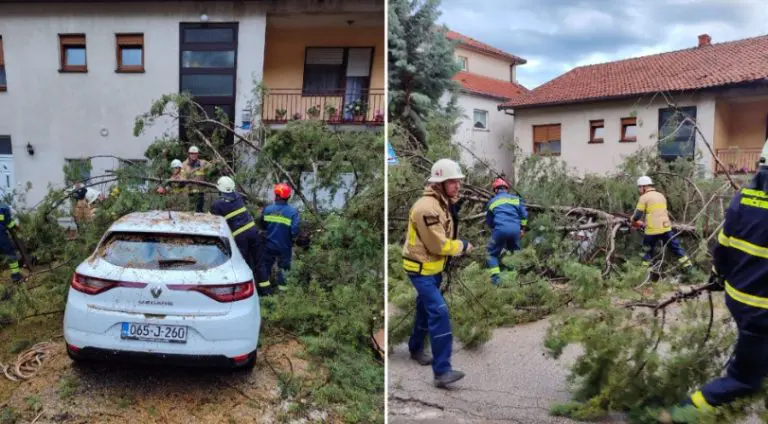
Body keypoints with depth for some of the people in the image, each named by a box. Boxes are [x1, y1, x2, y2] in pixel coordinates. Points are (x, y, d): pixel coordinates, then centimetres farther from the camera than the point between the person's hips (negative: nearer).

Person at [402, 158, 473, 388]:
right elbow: (438, 244, -24)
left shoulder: (443, 203, 8)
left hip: (433, 267, 10)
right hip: (421, 269, -10)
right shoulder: (427, 207, -25)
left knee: (425, 309, 22)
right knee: (439, 313, -16)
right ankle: (442, 371, -14)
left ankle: (416, 348, 42)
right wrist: (463, 246, -12)